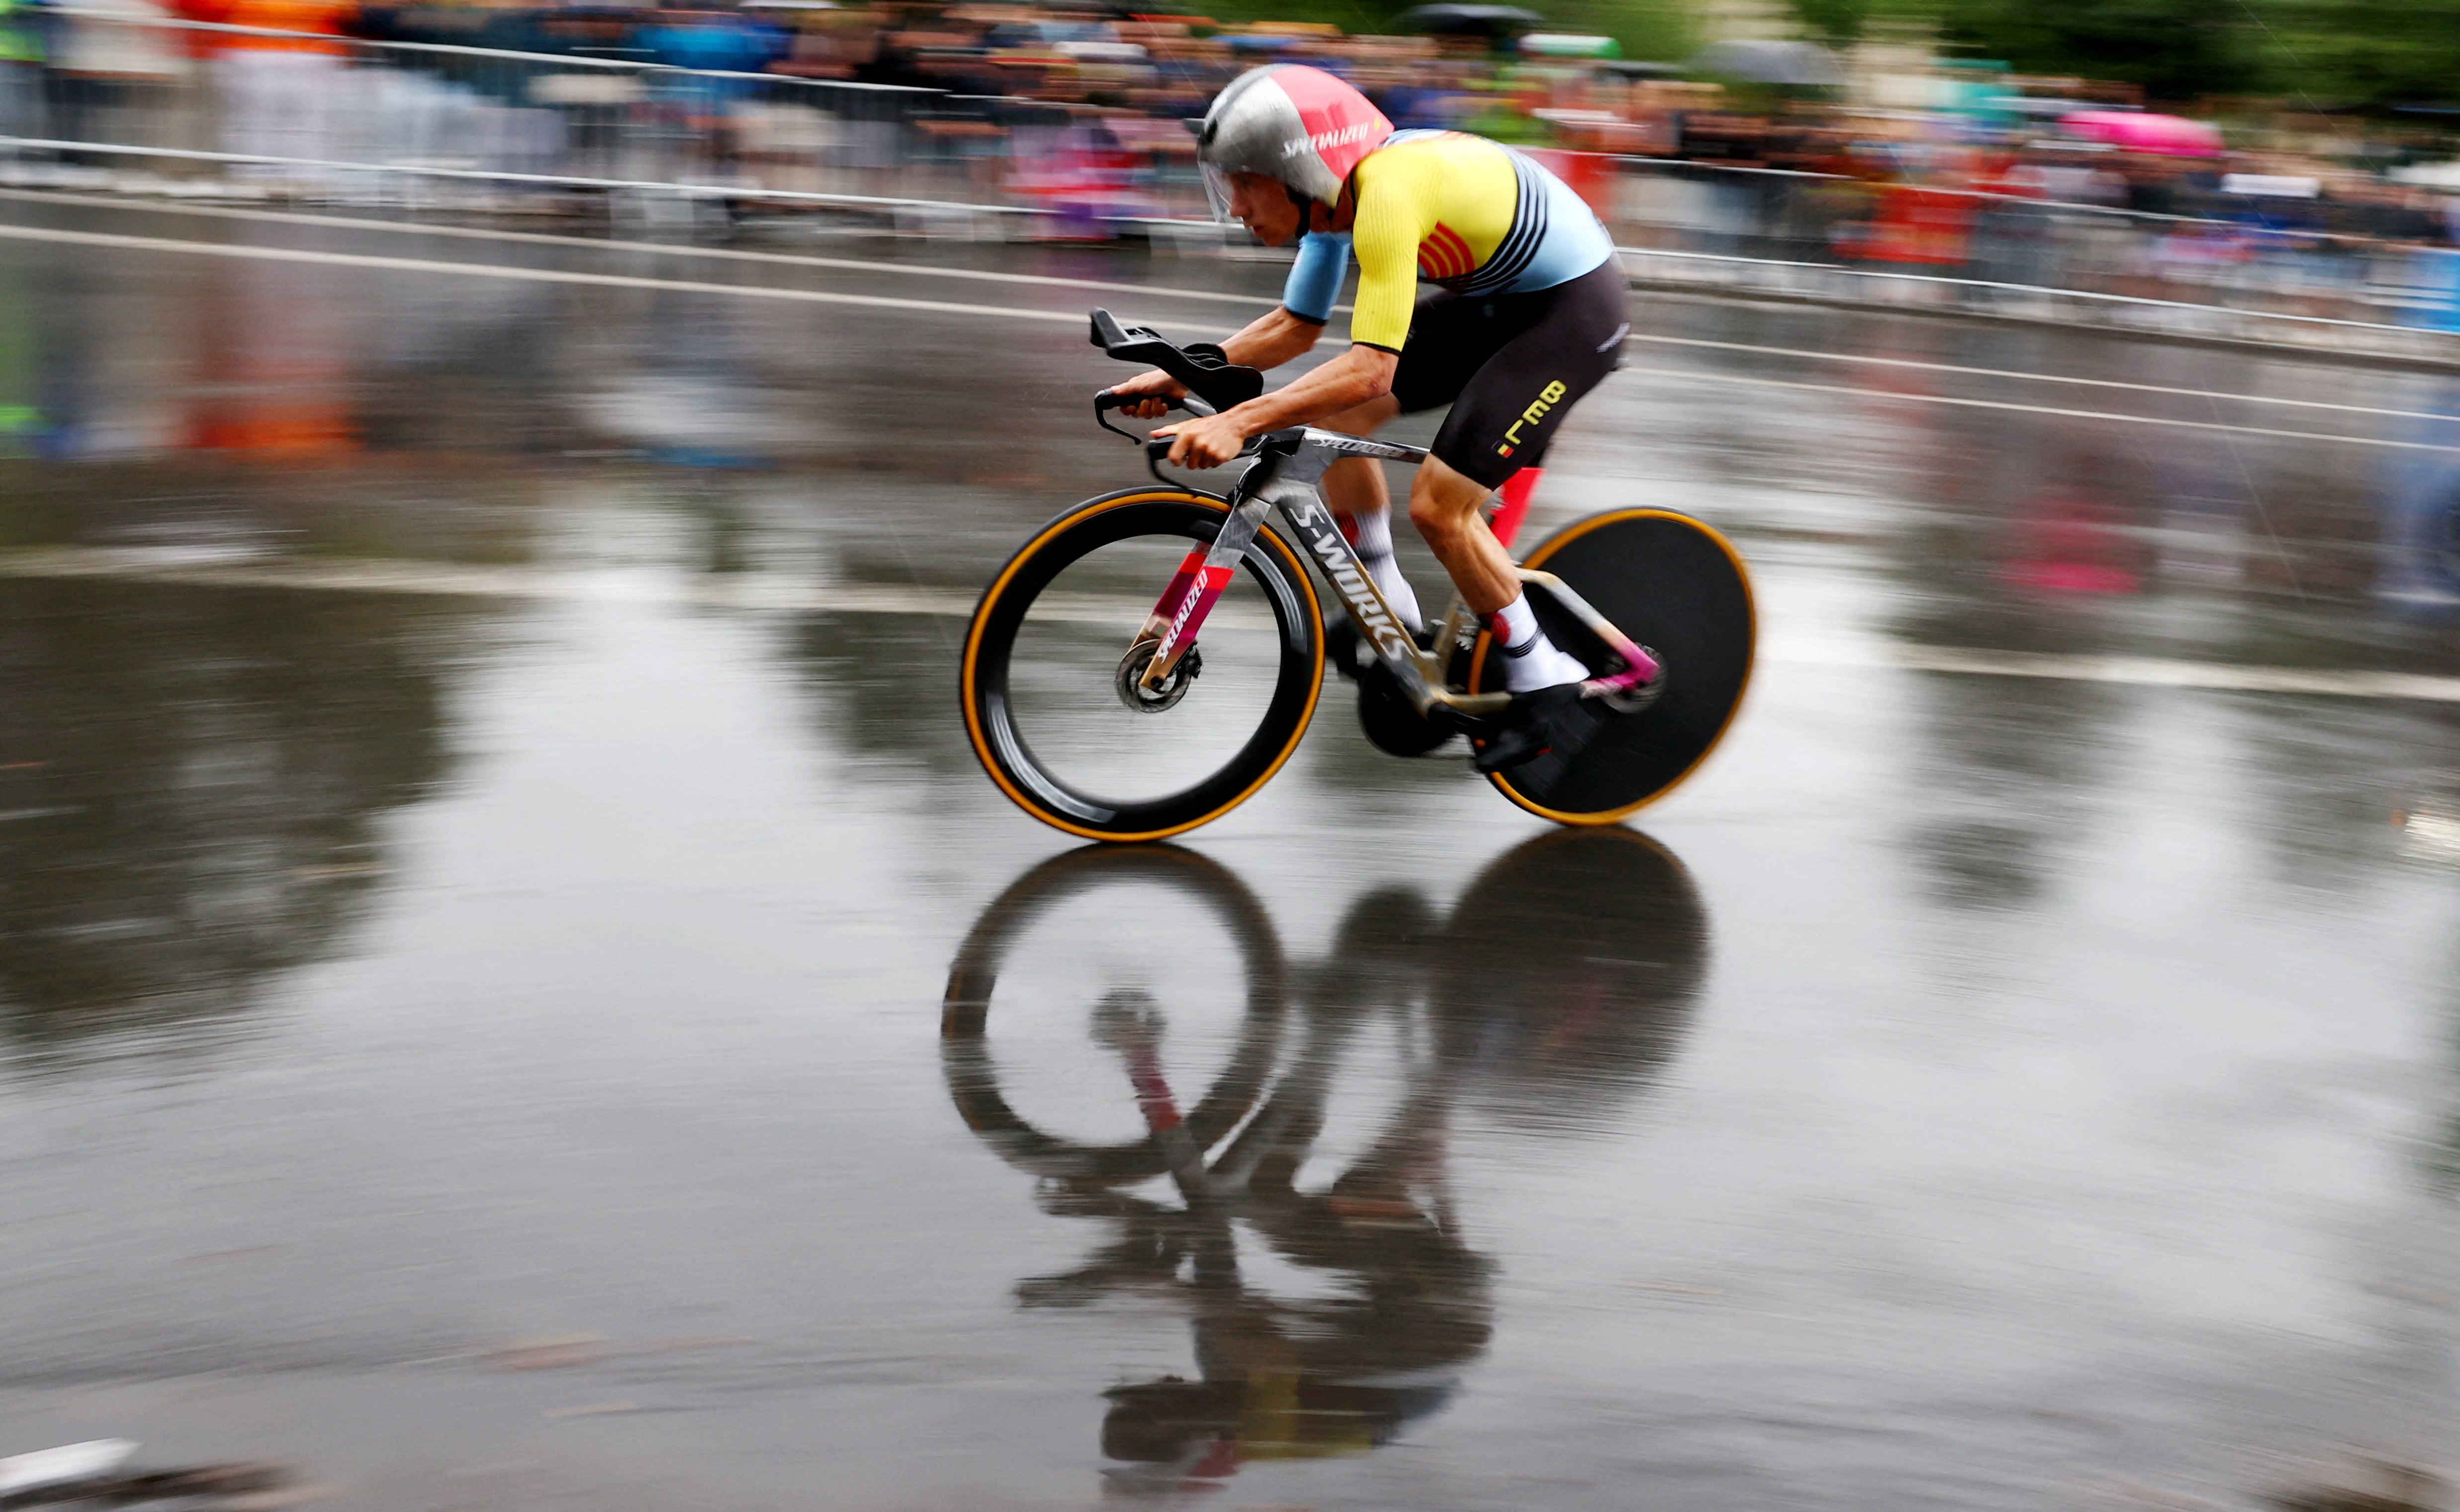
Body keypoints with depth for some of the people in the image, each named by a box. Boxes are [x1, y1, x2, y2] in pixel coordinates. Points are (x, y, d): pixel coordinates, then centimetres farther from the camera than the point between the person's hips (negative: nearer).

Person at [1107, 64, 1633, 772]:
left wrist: (1239, 421, -42)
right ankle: (1388, 610, 17)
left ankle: (1550, 691, 3)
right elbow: (1296, 327, 9)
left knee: (1439, 506, -14)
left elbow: (1370, 368, -37)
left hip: (1572, 307, -9)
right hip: (1496, 297, 9)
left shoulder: (1389, 192, -31)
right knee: (1335, 416, 1)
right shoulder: (1334, 196, -3)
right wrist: (1182, 375, -1)